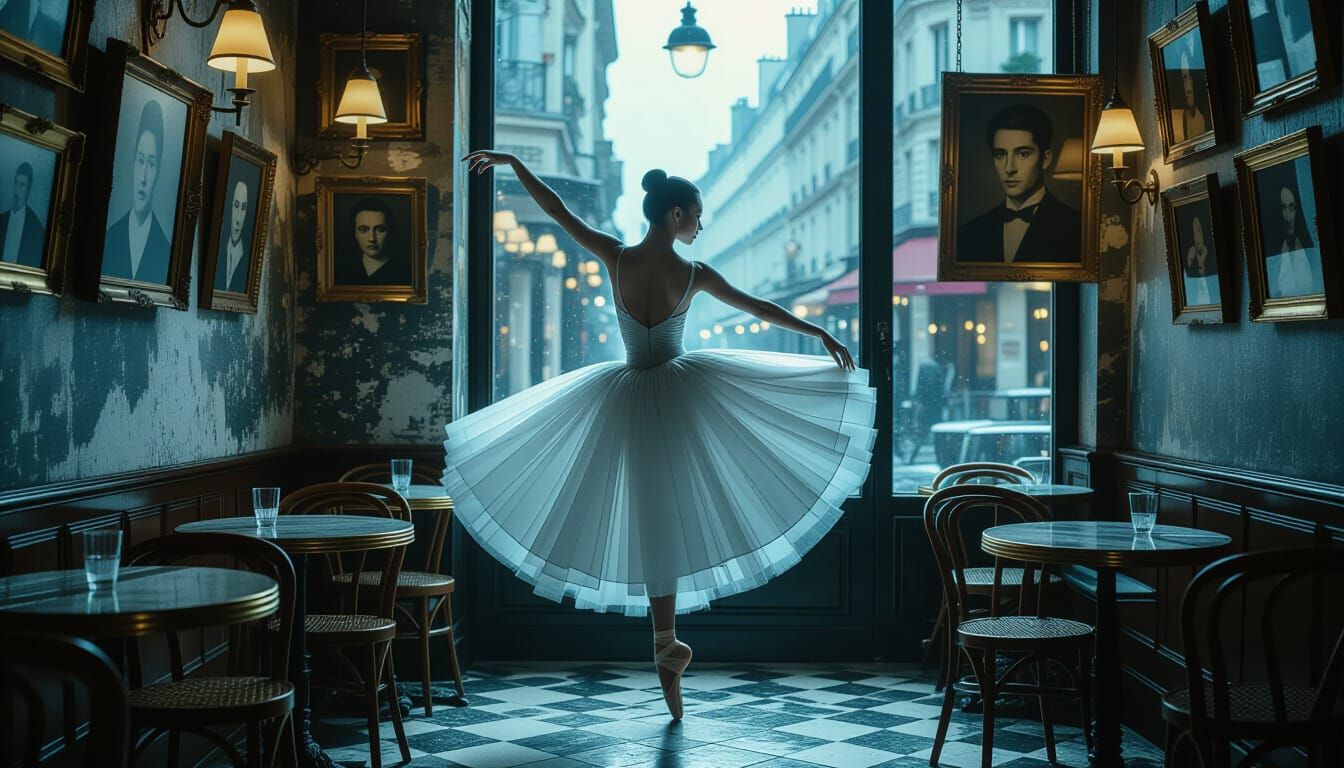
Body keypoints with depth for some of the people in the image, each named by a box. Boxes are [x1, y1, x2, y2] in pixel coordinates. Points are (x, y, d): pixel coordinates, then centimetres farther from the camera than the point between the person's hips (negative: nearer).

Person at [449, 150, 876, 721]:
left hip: (628, 399, 3)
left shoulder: (616, 258, -6)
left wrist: (510, 162, 12)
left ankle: (667, 646, 11)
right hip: (682, 391, -2)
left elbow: (558, 211, 1)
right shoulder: (695, 276, -9)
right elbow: (761, 309, 2)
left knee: (654, 524, 7)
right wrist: (822, 335, 14)